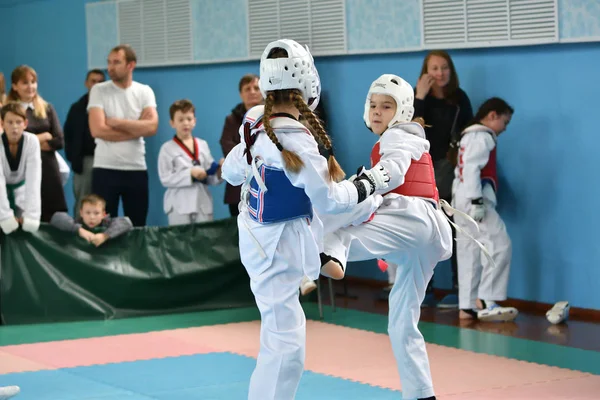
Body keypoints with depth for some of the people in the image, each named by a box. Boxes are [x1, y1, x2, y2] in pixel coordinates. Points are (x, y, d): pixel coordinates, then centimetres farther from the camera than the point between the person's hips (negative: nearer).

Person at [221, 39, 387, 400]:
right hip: (276, 249, -9)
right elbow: (329, 200, -24)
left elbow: (231, 172, 9)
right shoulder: (296, 141, -32)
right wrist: (368, 184, -7)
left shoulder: (255, 121, -7)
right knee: (285, 344, -3)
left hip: (258, 231, 9)